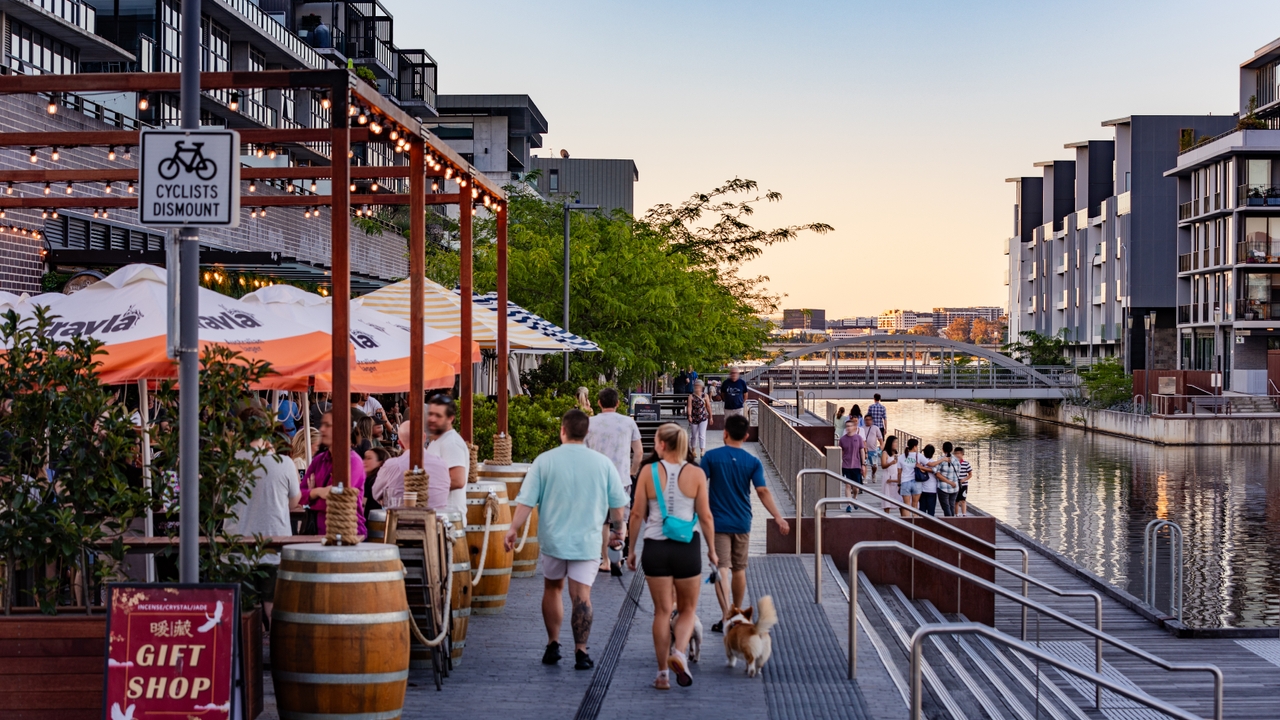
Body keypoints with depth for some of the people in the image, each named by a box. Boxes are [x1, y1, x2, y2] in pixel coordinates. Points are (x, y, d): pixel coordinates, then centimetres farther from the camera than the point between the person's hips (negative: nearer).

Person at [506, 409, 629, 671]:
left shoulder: (545, 461, -5)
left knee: (552, 588, 19)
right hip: (587, 540, -1)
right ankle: (581, 652, -1)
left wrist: (513, 529, 2)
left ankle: (553, 645, 22)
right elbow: (618, 503, 5)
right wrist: (618, 530, 19)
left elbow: (526, 501, -7)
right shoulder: (603, 463, -3)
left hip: (553, 538, 1)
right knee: (581, 596, 0)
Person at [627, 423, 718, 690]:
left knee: (662, 611, 10)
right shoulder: (696, 474, -5)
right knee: (688, 609, 15)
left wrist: (632, 549, 7)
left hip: (656, 547, 0)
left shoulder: (648, 472, -5)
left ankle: (663, 673, 11)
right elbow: (705, 516, -3)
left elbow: (637, 514, -3)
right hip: (687, 547, 0)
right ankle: (679, 653, -11)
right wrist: (712, 549, 10)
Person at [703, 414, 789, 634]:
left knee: (722, 568, -7)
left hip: (718, 522, -2)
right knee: (739, 570, 15)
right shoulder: (753, 462, -1)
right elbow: (762, 491, -8)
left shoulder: (711, 457, -5)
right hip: (742, 523, 3)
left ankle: (725, 615, -21)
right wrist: (778, 517, -7)